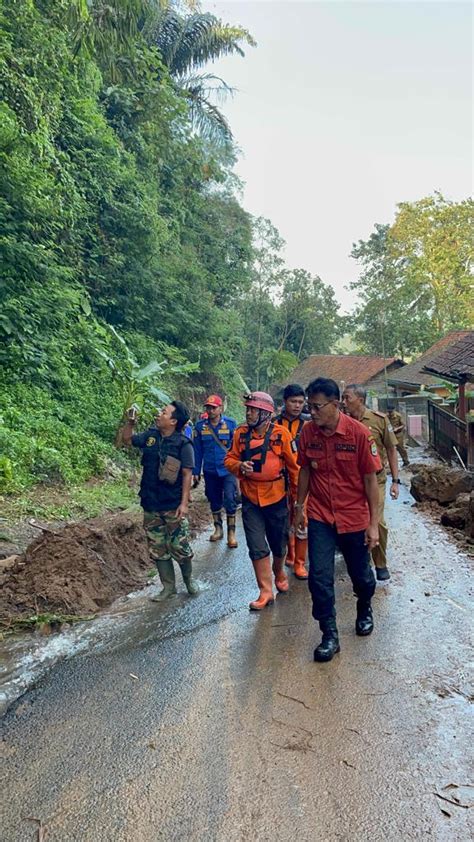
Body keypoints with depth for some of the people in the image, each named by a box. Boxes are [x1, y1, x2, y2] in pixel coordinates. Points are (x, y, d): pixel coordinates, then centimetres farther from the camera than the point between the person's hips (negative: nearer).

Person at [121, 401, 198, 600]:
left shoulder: (183, 444, -12)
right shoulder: (150, 436, 3)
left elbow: (187, 474, -13)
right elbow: (127, 439, 19)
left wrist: (184, 503, -18)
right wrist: (131, 421, 1)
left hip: (173, 506, -5)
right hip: (151, 505, 5)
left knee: (180, 547, 5)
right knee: (158, 549, 12)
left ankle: (188, 579, 32)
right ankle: (168, 586, 26)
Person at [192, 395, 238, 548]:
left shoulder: (231, 423, -6)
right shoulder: (200, 426, -1)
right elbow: (197, 450, 4)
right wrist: (196, 472, 5)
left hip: (228, 469, -2)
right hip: (210, 471, 3)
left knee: (230, 500, -10)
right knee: (214, 501, 15)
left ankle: (231, 532, 4)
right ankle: (218, 528, 33)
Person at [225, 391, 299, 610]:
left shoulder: (281, 434, -12)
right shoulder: (241, 433, -3)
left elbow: (294, 466, -6)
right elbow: (230, 459, 3)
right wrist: (239, 467, -19)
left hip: (276, 498, -1)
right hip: (250, 500, 2)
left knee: (279, 544, 16)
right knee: (257, 548, 1)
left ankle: (279, 574, 46)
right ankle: (265, 592, 15)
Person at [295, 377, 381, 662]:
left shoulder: (359, 433, -16)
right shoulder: (308, 432, -7)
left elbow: (370, 479, -11)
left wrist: (374, 523, -10)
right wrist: (299, 507, 10)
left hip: (354, 517, -2)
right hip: (320, 516, 2)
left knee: (361, 574, 16)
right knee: (319, 576, -2)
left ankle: (365, 609, 48)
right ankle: (330, 636, 17)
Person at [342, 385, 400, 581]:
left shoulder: (379, 419, -7)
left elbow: (391, 450, 0)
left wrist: (395, 480, -2)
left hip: (375, 479, -2)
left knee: (377, 522, -7)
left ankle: (381, 564, 16)